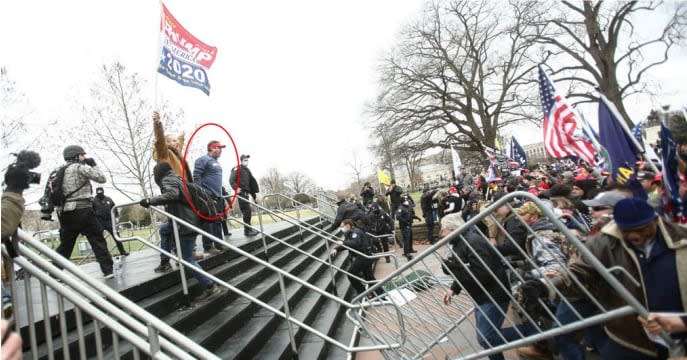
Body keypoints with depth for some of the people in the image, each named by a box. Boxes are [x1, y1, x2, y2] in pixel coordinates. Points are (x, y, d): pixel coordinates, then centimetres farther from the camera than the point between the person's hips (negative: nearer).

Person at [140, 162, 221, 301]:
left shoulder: (167, 180, -7)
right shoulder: (175, 179, 21)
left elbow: (171, 195, -28)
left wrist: (150, 201, -26)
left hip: (186, 224, -10)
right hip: (191, 221, 10)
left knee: (187, 259, -7)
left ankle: (210, 287, -7)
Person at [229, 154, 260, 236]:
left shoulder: (247, 170, 24)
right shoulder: (237, 169, 0)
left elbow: (251, 183, 25)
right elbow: (231, 180, -13)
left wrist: (254, 195, 22)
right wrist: (236, 187, -32)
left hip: (246, 193, 8)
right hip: (241, 192, -8)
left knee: (246, 211, 10)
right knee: (247, 211, -13)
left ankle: (248, 229, 16)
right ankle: (247, 230, -10)